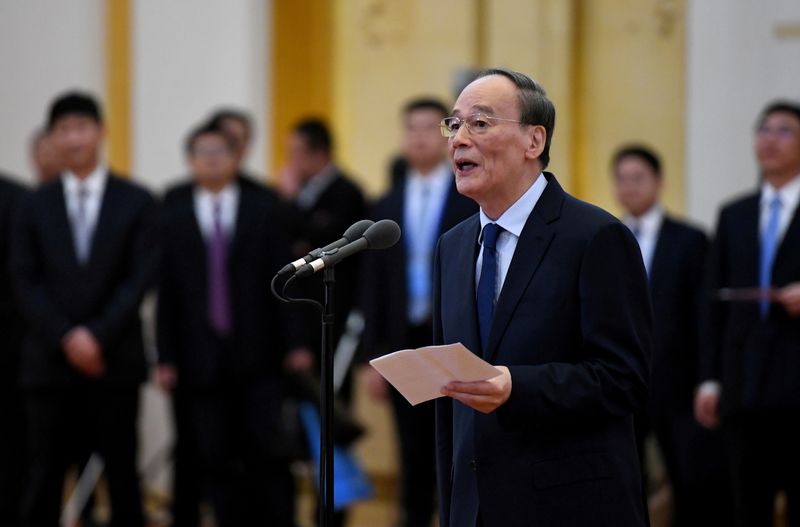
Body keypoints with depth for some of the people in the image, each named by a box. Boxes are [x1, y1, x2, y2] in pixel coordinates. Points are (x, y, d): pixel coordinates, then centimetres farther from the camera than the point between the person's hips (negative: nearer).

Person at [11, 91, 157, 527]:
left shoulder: (136, 203, 4)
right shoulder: (35, 207, 8)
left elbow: (140, 278, -3)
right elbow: (26, 282, 3)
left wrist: (98, 337, -12)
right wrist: (66, 339, -10)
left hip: (115, 360, -1)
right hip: (50, 361, 1)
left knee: (122, 473, 4)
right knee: (44, 475, 0)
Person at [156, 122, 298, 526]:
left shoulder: (264, 207, 4)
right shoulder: (172, 215, 5)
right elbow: (165, 292, 3)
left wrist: (294, 344, -4)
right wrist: (167, 357, -1)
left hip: (259, 355, -1)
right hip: (203, 360, 1)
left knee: (268, 455, -2)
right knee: (217, 462, 3)